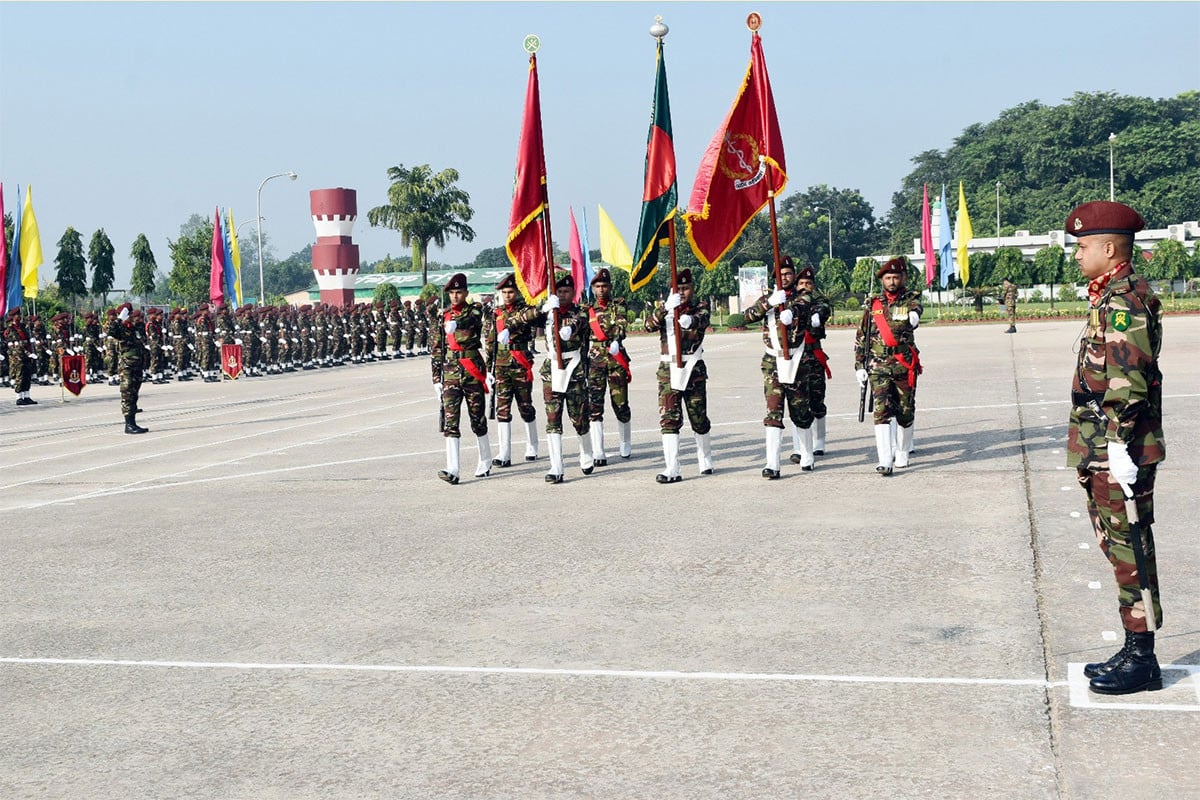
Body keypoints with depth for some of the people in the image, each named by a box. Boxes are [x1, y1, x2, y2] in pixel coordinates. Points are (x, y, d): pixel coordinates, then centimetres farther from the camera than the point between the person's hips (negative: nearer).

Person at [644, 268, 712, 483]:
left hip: (694, 368, -1)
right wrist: (665, 308, -31)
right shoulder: (665, 309, 7)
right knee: (669, 418, -9)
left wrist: (690, 320, -44)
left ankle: (705, 458, 33)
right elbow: (650, 325, -13)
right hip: (668, 369, 1)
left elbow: (702, 320, -20)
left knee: (699, 417, 9)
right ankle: (672, 469, -14)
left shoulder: (700, 307, 4)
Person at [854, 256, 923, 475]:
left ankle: (902, 453, 30)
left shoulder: (911, 300, 3)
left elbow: (916, 309, -22)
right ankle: (885, 461, -15)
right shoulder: (873, 305, 8)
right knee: (882, 412, -11)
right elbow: (861, 338, 11)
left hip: (905, 366, 0)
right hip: (878, 367, 0)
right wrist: (859, 366, 6)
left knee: (906, 412, 10)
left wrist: (912, 316, -46)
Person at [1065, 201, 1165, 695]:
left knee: (1129, 548, -4)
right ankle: (1134, 652, 22)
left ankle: (1141, 660, 3)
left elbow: (1127, 380, -22)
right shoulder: (1111, 297, 16)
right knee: (1121, 546, 14)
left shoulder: (1125, 299, -15)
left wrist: (1117, 445, -24)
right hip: (1102, 450, 10)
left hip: (1119, 450, -10)